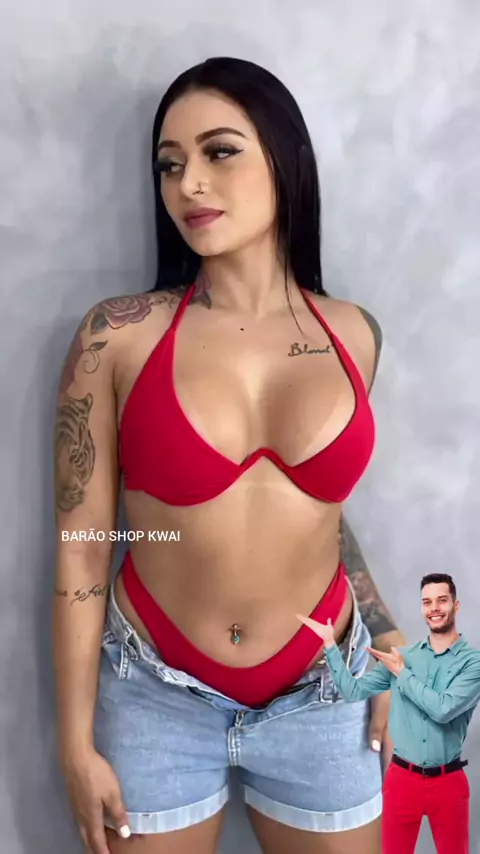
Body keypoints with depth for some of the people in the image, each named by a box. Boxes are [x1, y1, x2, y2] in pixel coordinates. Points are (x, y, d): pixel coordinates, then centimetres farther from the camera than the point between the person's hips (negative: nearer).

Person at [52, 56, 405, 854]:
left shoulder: (353, 334, -3)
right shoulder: (118, 335, -13)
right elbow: (80, 546, -9)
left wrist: (388, 644, 8)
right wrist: (77, 741, -5)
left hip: (323, 693, 3)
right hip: (156, 692, -2)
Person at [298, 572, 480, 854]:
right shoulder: (402, 656, 3)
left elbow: (443, 709, -20)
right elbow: (353, 691, 2)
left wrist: (401, 673, -11)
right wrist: (330, 645, -3)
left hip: (448, 782, -2)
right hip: (402, 778, 2)